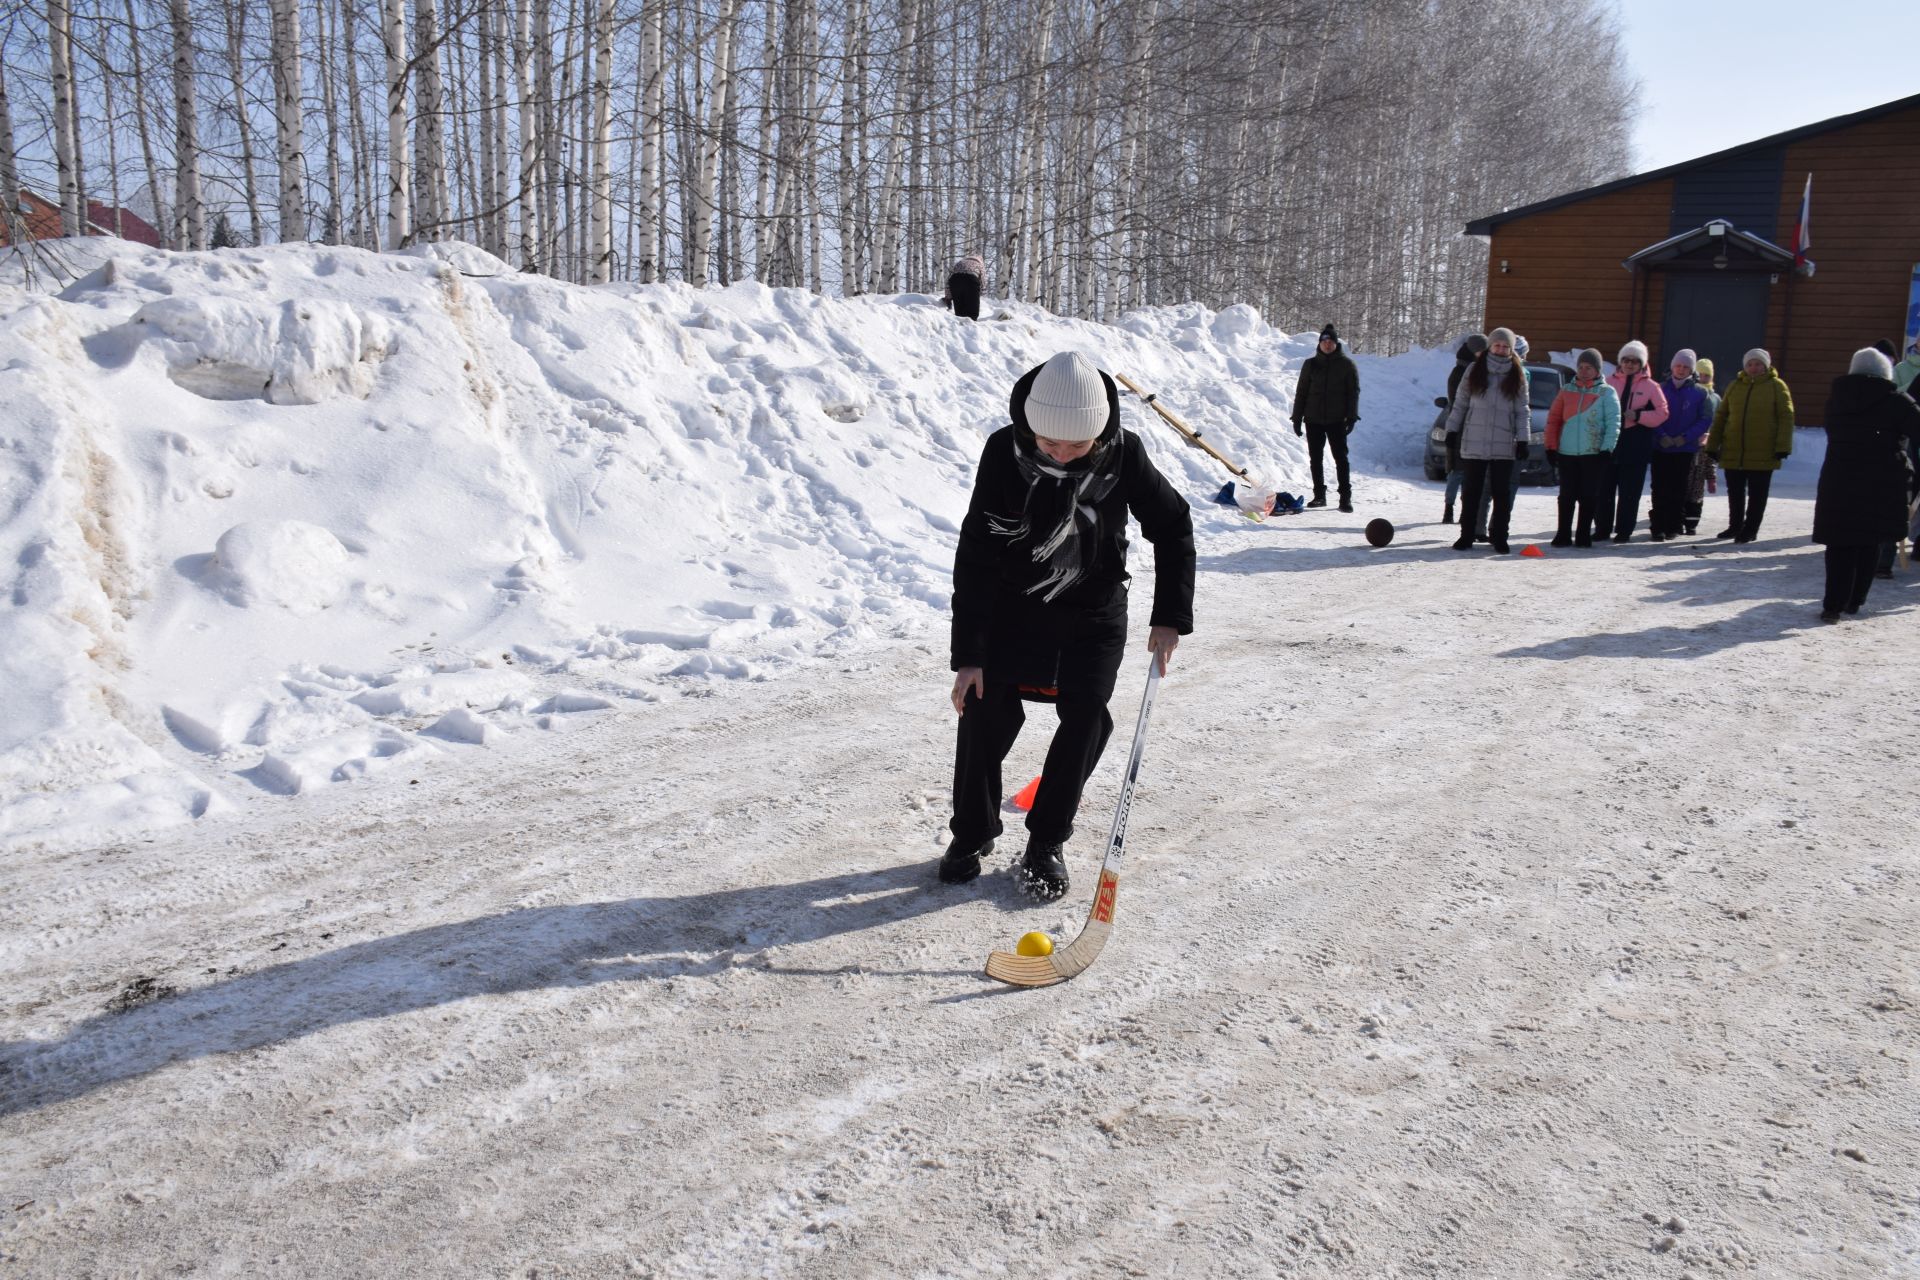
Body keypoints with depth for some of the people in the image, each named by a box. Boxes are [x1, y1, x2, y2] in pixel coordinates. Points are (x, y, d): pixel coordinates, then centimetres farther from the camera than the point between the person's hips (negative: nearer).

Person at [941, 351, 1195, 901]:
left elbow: (1173, 527, -5)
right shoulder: (1005, 452, -25)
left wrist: (1170, 616, -8)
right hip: (1012, 604, 0)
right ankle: (972, 833, 18)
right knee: (985, 712, -3)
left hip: (1095, 611, 1)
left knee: (1085, 719, -6)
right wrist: (968, 654, -21)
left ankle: (1046, 842, 11)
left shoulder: (1123, 455, -22)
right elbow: (976, 557, -20)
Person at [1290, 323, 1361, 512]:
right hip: (1313, 419, 3)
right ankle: (1319, 495, 16)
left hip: (1337, 420, -2)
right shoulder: (1311, 364, 7)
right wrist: (1297, 418, 5)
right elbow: (1301, 392, 10)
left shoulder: (1346, 364, 2)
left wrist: (1352, 416, -7)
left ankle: (1345, 497, -2)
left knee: (1340, 458, -4)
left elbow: (1354, 391, 2)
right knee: (1316, 459, 6)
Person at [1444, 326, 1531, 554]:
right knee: (1471, 491, 4)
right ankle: (1466, 535, 12)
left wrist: (1523, 439, -1)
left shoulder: (1517, 376, 7)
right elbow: (1460, 403, 9)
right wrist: (1452, 430, 4)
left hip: (1504, 445, 0)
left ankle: (1499, 537, 10)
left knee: (1502, 493, 3)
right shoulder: (1474, 370, 6)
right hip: (1473, 442, 0)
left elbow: (1522, 411, 7)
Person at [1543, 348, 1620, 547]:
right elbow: (1553, 419, 8)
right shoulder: (1567, 390, 10)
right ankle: (1563, 535, 11)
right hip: (1566, 453, 2)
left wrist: (1607, 449, -13)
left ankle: (1583, 536, 9)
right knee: (1566, 496, 5)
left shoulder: (1607, 392, 1)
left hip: (1593, 454, -2)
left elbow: (1613, 423, -5)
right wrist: (1551, 447, 1)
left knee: (1588, 497, 2)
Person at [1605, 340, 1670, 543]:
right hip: (1608, 443, 2)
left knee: (1629, 492, 1)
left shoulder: (1650, 386, 4)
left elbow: (1662, 413, 0)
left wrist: (1638, 416, -12)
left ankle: (1623, 530, 8)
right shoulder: (1609, 382, 9)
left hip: (1635, 447, -2)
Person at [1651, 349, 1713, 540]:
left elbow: (1706, 420, 0)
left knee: (1679, 489, 4)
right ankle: (1658, 527, -2)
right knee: (1660, 489, -3)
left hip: (1686, 449, 0)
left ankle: (1675, 526, 12)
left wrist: (1685, 437, -11)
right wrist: (1662, 436, -12)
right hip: (1661, 448, 0)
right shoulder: (1661, 389, 4)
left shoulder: (1699, 393, 2)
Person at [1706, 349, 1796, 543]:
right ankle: (1735, 527, 25)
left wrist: (1782, 446, -13)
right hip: (1732, 452, 4)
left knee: (1757, 495, 4)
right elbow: (1721, 417, 12)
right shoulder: (1735, 386, 9)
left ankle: (1750, 529, 12)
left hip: (1763, 454, -4)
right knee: (1735, 493, 12)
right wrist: (1713, 445, 7)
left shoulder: (1777, 386, -1)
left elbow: (1786, 418, -5)